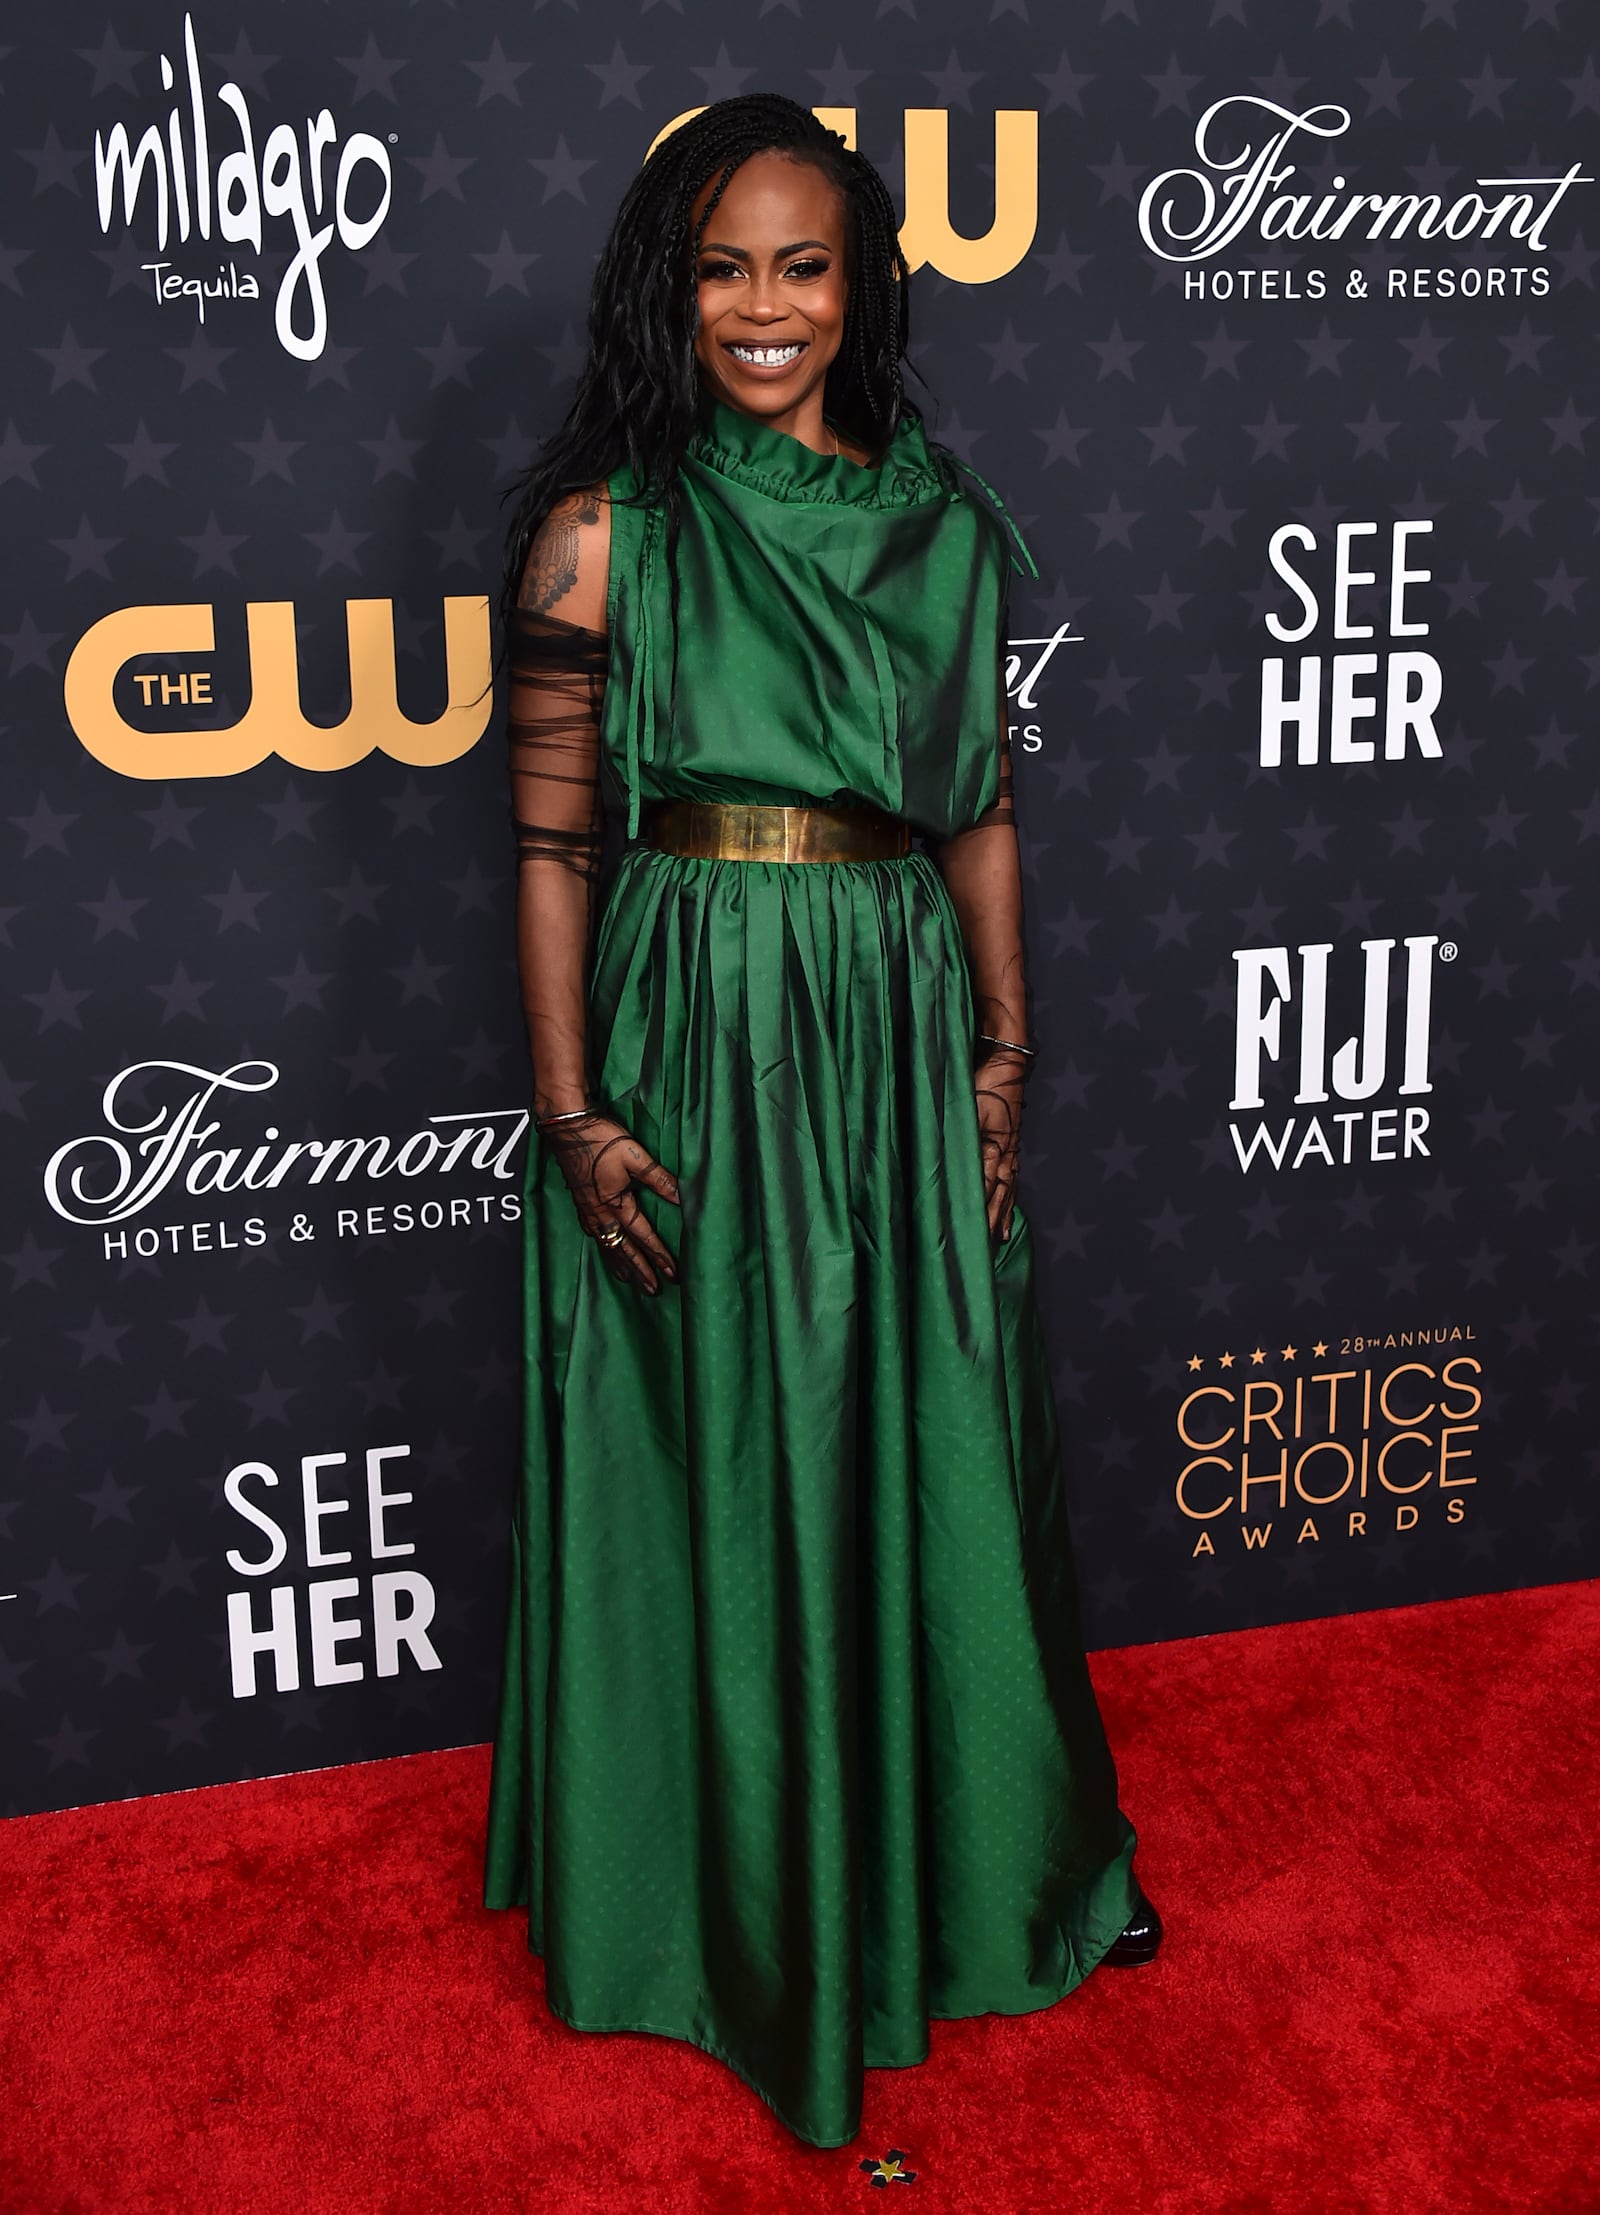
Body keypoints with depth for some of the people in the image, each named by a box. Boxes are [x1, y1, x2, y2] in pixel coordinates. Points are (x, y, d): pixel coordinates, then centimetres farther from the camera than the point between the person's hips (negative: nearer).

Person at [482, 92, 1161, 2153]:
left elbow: (984, 810, 11)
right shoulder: (603, 532, -4)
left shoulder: (943, 522, 7)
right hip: (689, 1036, -3)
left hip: (899, 1032, 4)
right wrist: (570, 1108, -10)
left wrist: (1003, 1049, 6)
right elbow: (552, 843, -5)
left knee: (933, 1445, 13)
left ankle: (972, 1855, 36)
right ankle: (726, 1903, 30)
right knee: (711, 1470, 7)